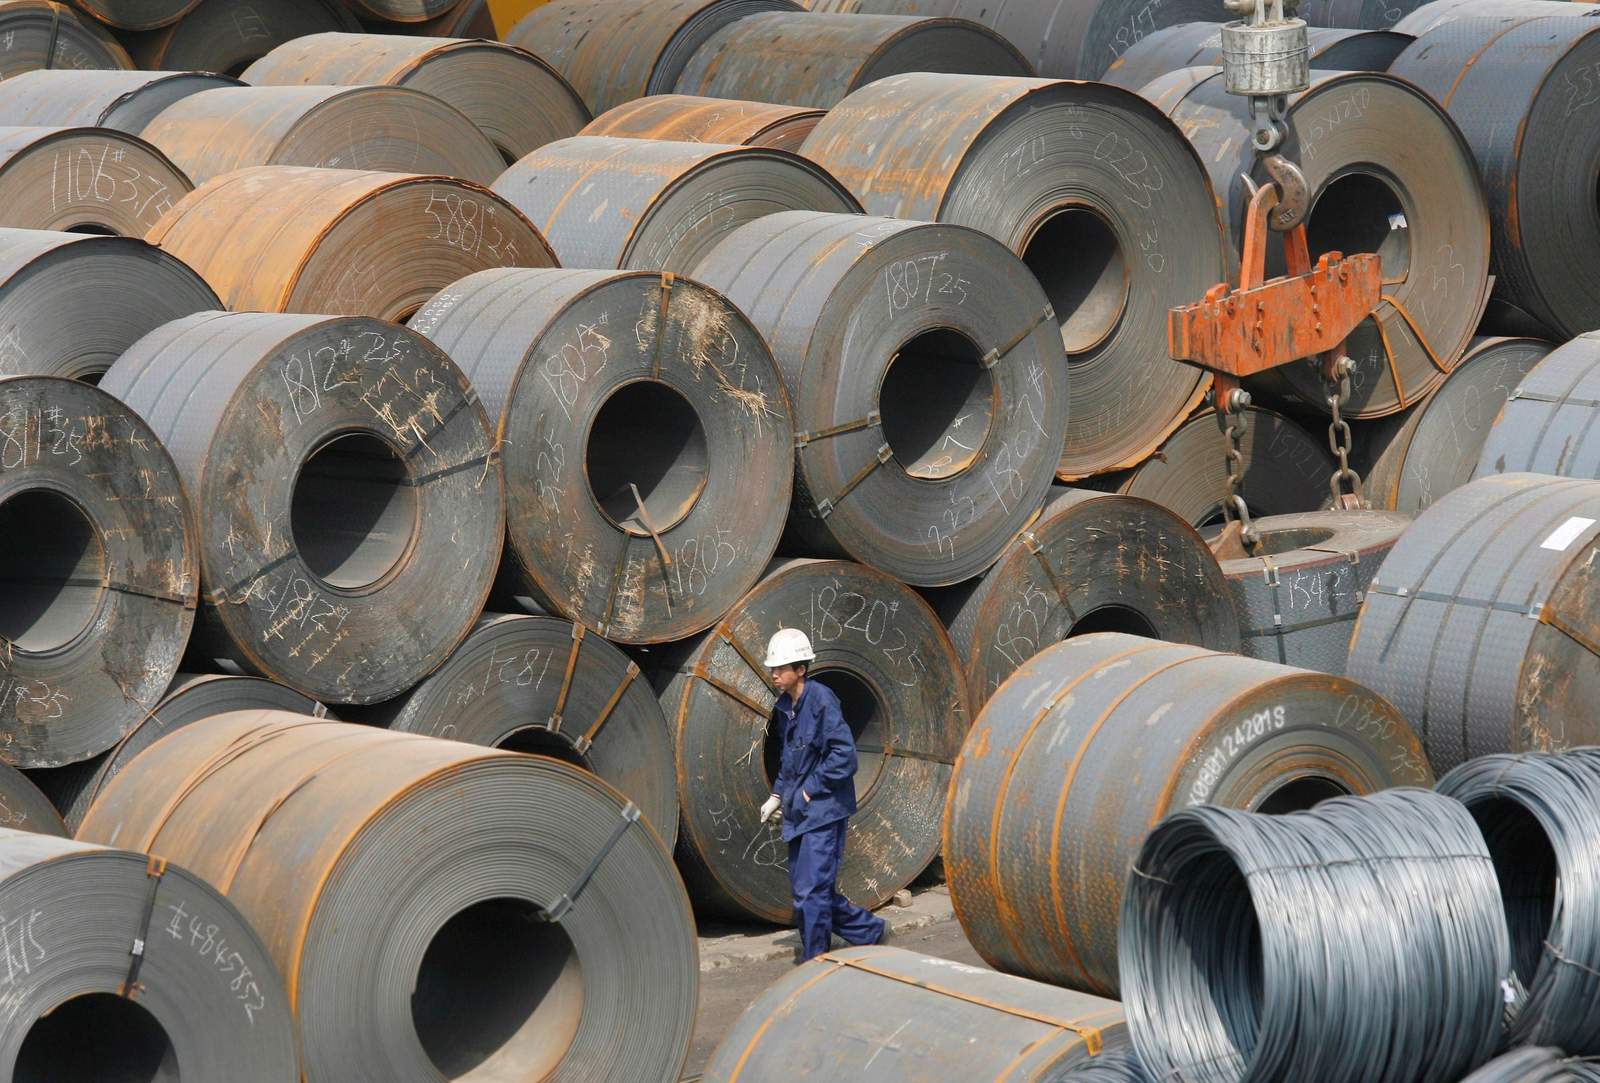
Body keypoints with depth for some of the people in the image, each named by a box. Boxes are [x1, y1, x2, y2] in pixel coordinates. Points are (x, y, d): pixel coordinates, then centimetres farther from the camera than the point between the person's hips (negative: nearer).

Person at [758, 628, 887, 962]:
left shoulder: (821, 701, -15)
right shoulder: (784, 706, 10)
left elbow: (844, 755, -18)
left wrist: (811, 789, -14)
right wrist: (778, 794, 13)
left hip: (824, 812, -9)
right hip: (798, 814, 9)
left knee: (811, 893, -8)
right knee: (810, 889, 12)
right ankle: (871, 931, 27)